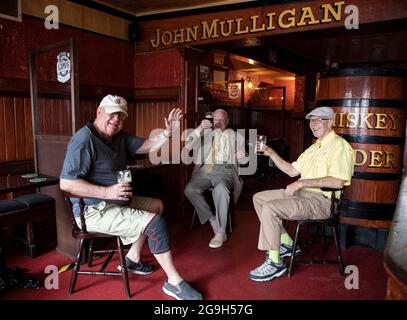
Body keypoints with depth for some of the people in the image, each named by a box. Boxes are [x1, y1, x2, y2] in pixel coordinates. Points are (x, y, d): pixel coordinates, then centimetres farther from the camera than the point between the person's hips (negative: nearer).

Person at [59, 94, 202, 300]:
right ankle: (174, 282, -4)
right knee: (156, 222, -19)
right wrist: (107, 192, -28)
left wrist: (168, 132, -8)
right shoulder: (84, 140, -19)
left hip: (117, 201, 10)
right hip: (95, 211, -10)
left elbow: (149, 146, 9)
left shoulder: (119, 137, 9)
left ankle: (132, 258, 21)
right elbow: (66, 183, -24)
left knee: (157, 205, 20)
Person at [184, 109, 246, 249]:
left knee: (220, 189, -37)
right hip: (204, 170, 2)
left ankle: (220, 232, -23)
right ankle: (212, 220, -11)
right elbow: (187, 146, 6)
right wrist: (199, 129, -8)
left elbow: (245, 159, 18)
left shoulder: (236, 136, 22)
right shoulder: (204, 134, 22)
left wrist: (240, 156, -7)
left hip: (224, 170, -2)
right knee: (190, 189, -28)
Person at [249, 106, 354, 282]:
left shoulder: (339, 145, -9)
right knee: (258, 198, 7)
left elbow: (337, 181, -24)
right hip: (302, 193, 10)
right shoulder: (314, 147, 22)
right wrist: (271, 153, 10)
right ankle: (287, 243, 11)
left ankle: (275, 263, -14)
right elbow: (292, 171, 21)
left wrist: (302, 183, -22)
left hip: (321, 200, -10)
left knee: (269, 208, -26)